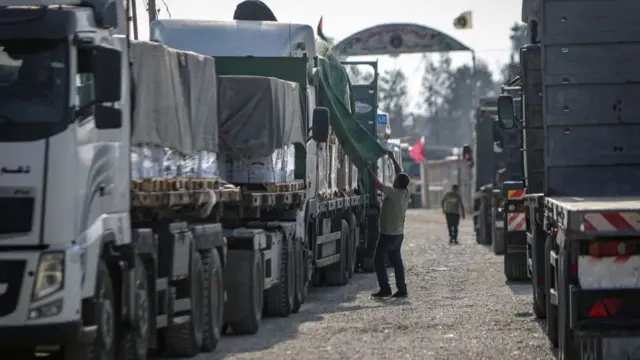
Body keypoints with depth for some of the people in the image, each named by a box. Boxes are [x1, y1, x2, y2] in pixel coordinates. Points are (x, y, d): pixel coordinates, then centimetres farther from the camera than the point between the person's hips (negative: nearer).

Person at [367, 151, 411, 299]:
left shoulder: (394, 193, -19)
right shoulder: (405, 193, 3)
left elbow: (378, 184, -22)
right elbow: (401, 173, 15)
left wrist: (369, 170, -11)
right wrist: (393, 159, 22)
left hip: (388, 234, -8)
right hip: (399, 234, 8)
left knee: (378, 260, -1)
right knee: (396, 260, 12)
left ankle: (385, 288, -6)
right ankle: (402, 289, 10)